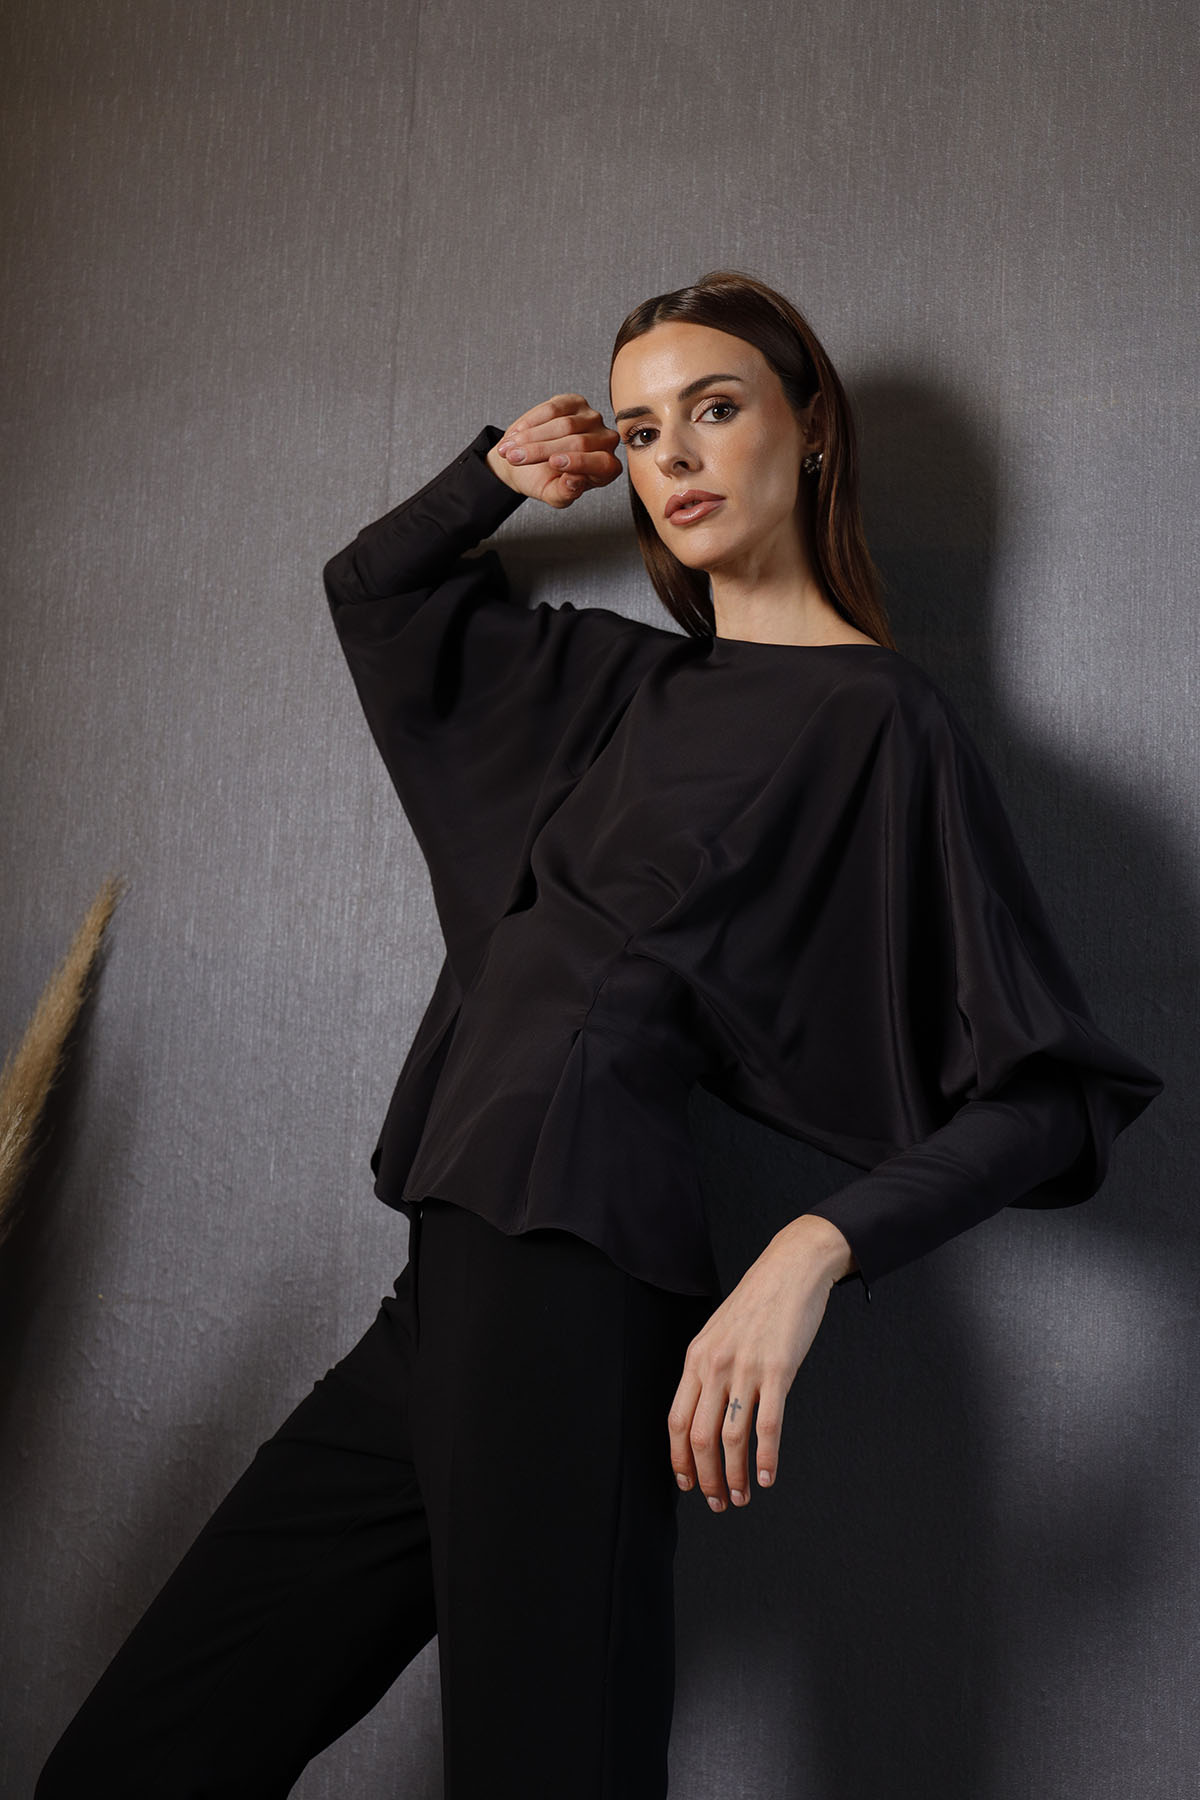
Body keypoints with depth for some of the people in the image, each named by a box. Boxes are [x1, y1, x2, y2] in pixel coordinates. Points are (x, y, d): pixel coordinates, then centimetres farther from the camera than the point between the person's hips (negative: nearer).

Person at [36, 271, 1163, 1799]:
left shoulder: (881, 716, -3)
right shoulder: (631, 678, 19)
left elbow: (1046, 1094, -8)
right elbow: (372, 585, 35)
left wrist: (816, 1249, -22)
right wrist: (499, 473, 19)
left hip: (571, 1284, -7)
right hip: (448, 1289, 8)